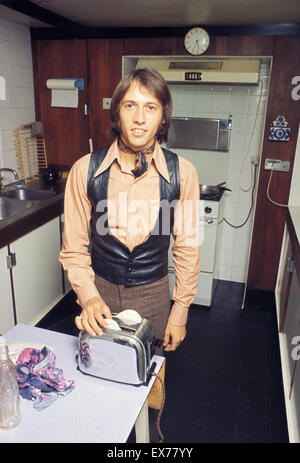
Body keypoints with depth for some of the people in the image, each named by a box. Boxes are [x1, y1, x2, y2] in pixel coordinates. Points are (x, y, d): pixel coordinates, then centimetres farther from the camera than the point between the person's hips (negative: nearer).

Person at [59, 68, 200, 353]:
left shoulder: (182, 173, -13)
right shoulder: (85, 169, -12)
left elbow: (187, 248, -4)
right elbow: (74, 247, -3)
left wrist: (179, 313, 0)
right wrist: (88, 296, -16)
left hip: (153, 295, 0)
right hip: (100, 289, 1)